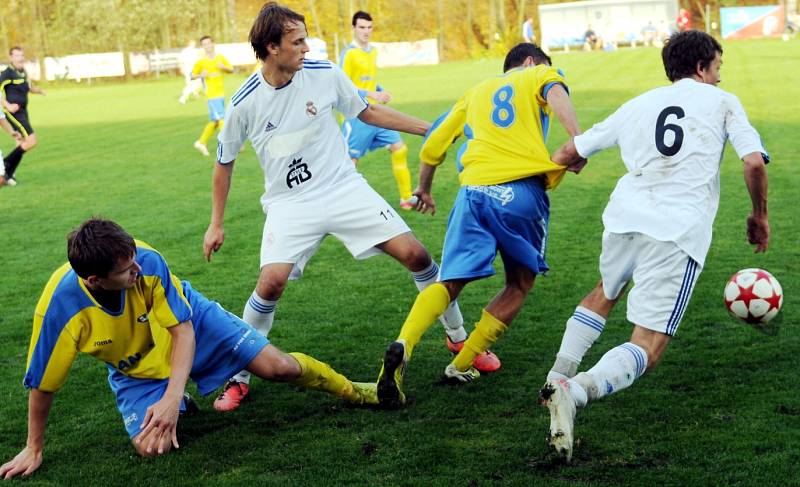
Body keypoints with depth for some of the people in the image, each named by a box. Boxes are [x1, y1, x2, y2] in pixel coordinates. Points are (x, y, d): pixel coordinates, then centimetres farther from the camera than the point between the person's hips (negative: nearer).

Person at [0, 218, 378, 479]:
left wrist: (172, 396, -34)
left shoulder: (148, 261, -35)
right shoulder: (60, 307, -36)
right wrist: (34, 449, -9)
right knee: (152, 446, -20)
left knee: (276, 366, -10)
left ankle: (350, 389, 17)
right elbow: (42, 383, -21)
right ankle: (179, 405, 14)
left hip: (190, 325, 0)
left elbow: (182, 329, -23)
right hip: (137, 368, 0)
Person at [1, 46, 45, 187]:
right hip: (13, 113, -9)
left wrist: (40, 90, 10)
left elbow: (30, 87, 29)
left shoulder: (23, 72, 12)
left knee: (24, 143, 12)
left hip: (23, 112, 9)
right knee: (31, 141, -16)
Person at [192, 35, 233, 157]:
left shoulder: (221, 58, 6)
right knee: (221, 119, -11)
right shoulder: (201, 62, -3)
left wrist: (224, 67, -9)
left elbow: (231, 70, 12)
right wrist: (200, 75, -18)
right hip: (212, 95, -5)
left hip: (221, 94, 5)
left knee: (214, 121, 11)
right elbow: (192, 76, 3)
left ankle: (201, 142, 23)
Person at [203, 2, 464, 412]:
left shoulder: (325, 74, -8)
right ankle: (238, 377, -1)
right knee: (272, 280, -22)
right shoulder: (245, 104, -11)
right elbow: (224, 163, 5)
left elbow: (368, 112, 9)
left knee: (414, 254, -8)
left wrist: (430, 129, 8)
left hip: (345, 188, 2)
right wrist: (216, 224, 8)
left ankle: (460, 337, 14)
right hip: (290, 204, -2)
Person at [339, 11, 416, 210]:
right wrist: (370, 95, -23)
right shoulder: (348, 53, -12)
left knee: (399, 148, 4)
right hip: (357, 116, -7)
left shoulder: (373, 51, 12)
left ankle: (406, 198, 13)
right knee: (349, 160, -4)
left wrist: (382, 92, 4)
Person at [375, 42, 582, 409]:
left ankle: (403, 345, -22)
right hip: (522, 191, -3)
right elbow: (555, 92, -7)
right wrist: (577, 139, -18)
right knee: (520, 283, 16)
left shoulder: (476, 92, 30)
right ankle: (462, 365, 10)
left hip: (473, 191, 3)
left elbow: (432, 145, 28)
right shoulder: (538, 74, 20)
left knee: (450, 282, 6)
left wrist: (424, 189, 43)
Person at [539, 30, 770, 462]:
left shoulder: (639, 104, 22)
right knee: (647, 348, -5)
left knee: (606, 292, 35)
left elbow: (565, 155, 23)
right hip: (680, 231, -4)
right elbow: (754, 162, -1)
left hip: (625, 215, 4)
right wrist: (759, 215, 14)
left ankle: (559, 375, 23)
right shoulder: (722, 102, 14)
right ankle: (576, 391, -32)